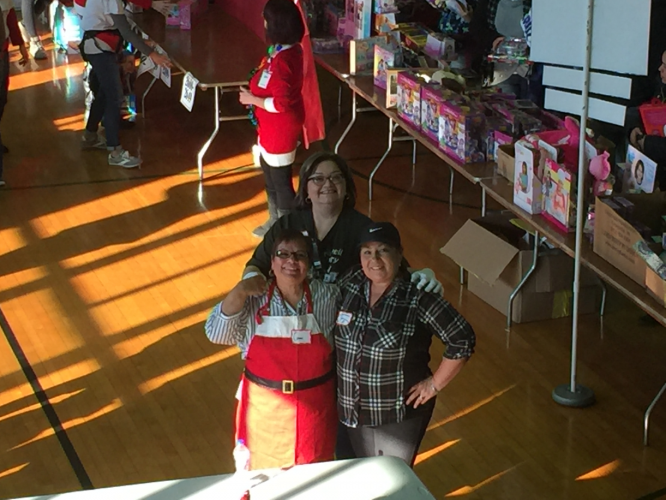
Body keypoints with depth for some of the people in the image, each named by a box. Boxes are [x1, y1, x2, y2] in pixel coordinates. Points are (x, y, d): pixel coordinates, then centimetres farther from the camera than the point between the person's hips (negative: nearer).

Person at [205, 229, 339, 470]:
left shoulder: (329, 296, -4)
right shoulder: (253, 300, -6)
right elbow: (217, 334, -13)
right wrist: (238, 293, -24)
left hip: (314, 407, 1)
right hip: (265, 408, -1)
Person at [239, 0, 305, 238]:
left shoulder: (282, 60, -31)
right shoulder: (290, 49, -1)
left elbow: (280, 103, -30)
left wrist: (252, 99, -18)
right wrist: (255, 86, 4)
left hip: (280, 129, -10)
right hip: (273, 127, 10)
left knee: (280, 179, 6)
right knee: (269, 172, 26)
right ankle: (275, 221, 43)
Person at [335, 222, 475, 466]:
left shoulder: (418, 297, -18)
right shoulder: (349, 286, -4)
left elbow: (463, 339, -18)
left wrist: (435, 384, -13)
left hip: (401, 412, -5)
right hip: (352, 410, 5)